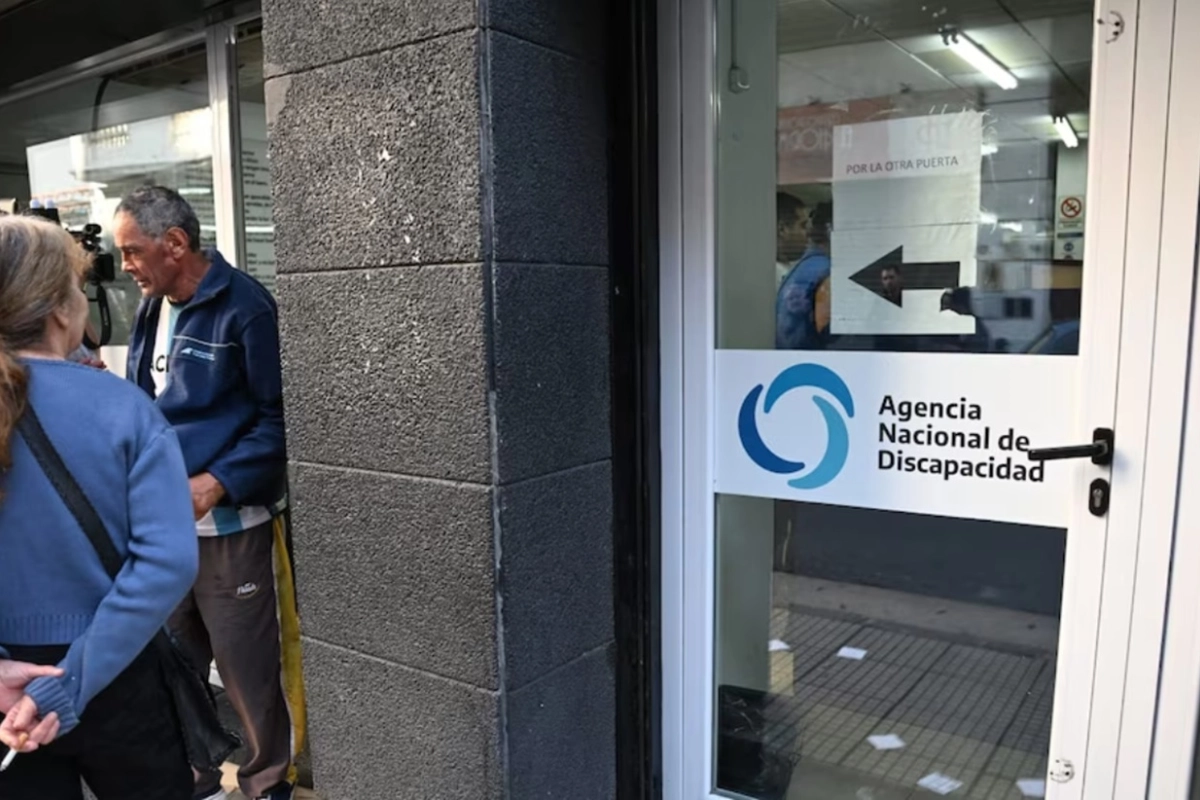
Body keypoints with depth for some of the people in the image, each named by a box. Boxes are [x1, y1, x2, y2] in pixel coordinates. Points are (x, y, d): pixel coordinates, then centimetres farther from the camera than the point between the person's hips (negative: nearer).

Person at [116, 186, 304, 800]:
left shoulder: (244, 307, -12)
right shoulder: (153, 308, 11)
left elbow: (279, 416, -13)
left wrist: (218, 482, -21)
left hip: (229, 521, -7)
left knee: (246, 666, 5)